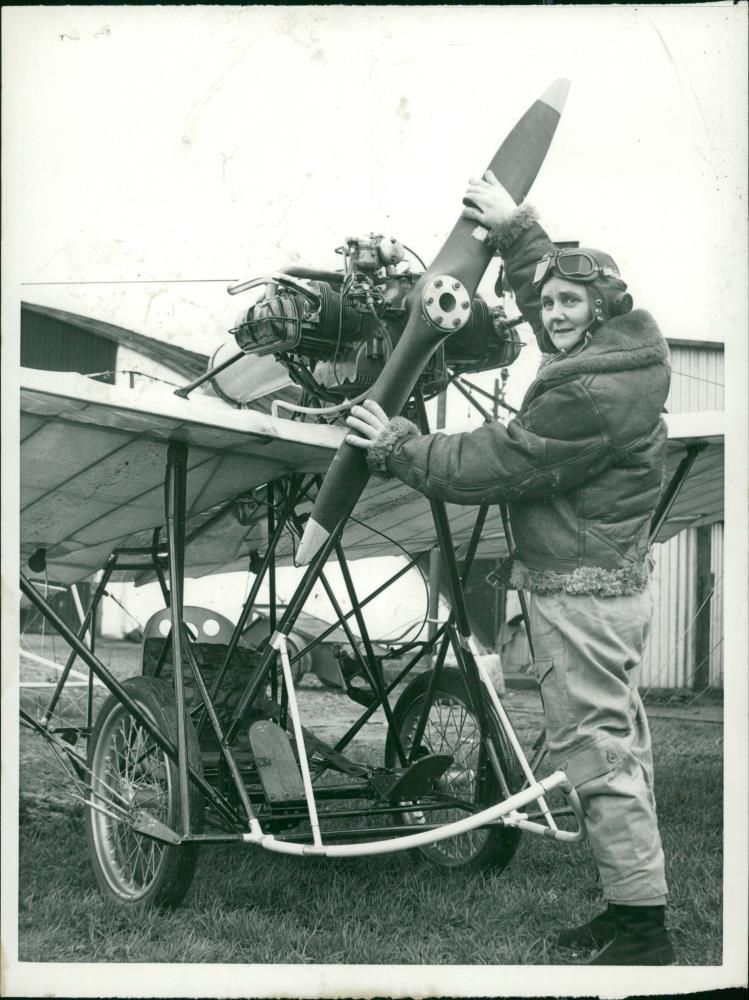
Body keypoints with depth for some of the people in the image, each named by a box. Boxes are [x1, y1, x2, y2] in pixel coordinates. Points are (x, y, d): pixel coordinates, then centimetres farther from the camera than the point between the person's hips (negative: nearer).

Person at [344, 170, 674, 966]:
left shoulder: (590, 397, -23)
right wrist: (515, 229, 26)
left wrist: (396, 447, -8)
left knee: (593, 750, -5)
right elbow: (543, 284, 27)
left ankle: (642, 929, 2)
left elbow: (492, 466, -19)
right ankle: (631, 910, 25)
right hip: (614, 578, 11)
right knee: (618, 739, 14)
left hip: (578, 590, -11)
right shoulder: (624, 350, 6)